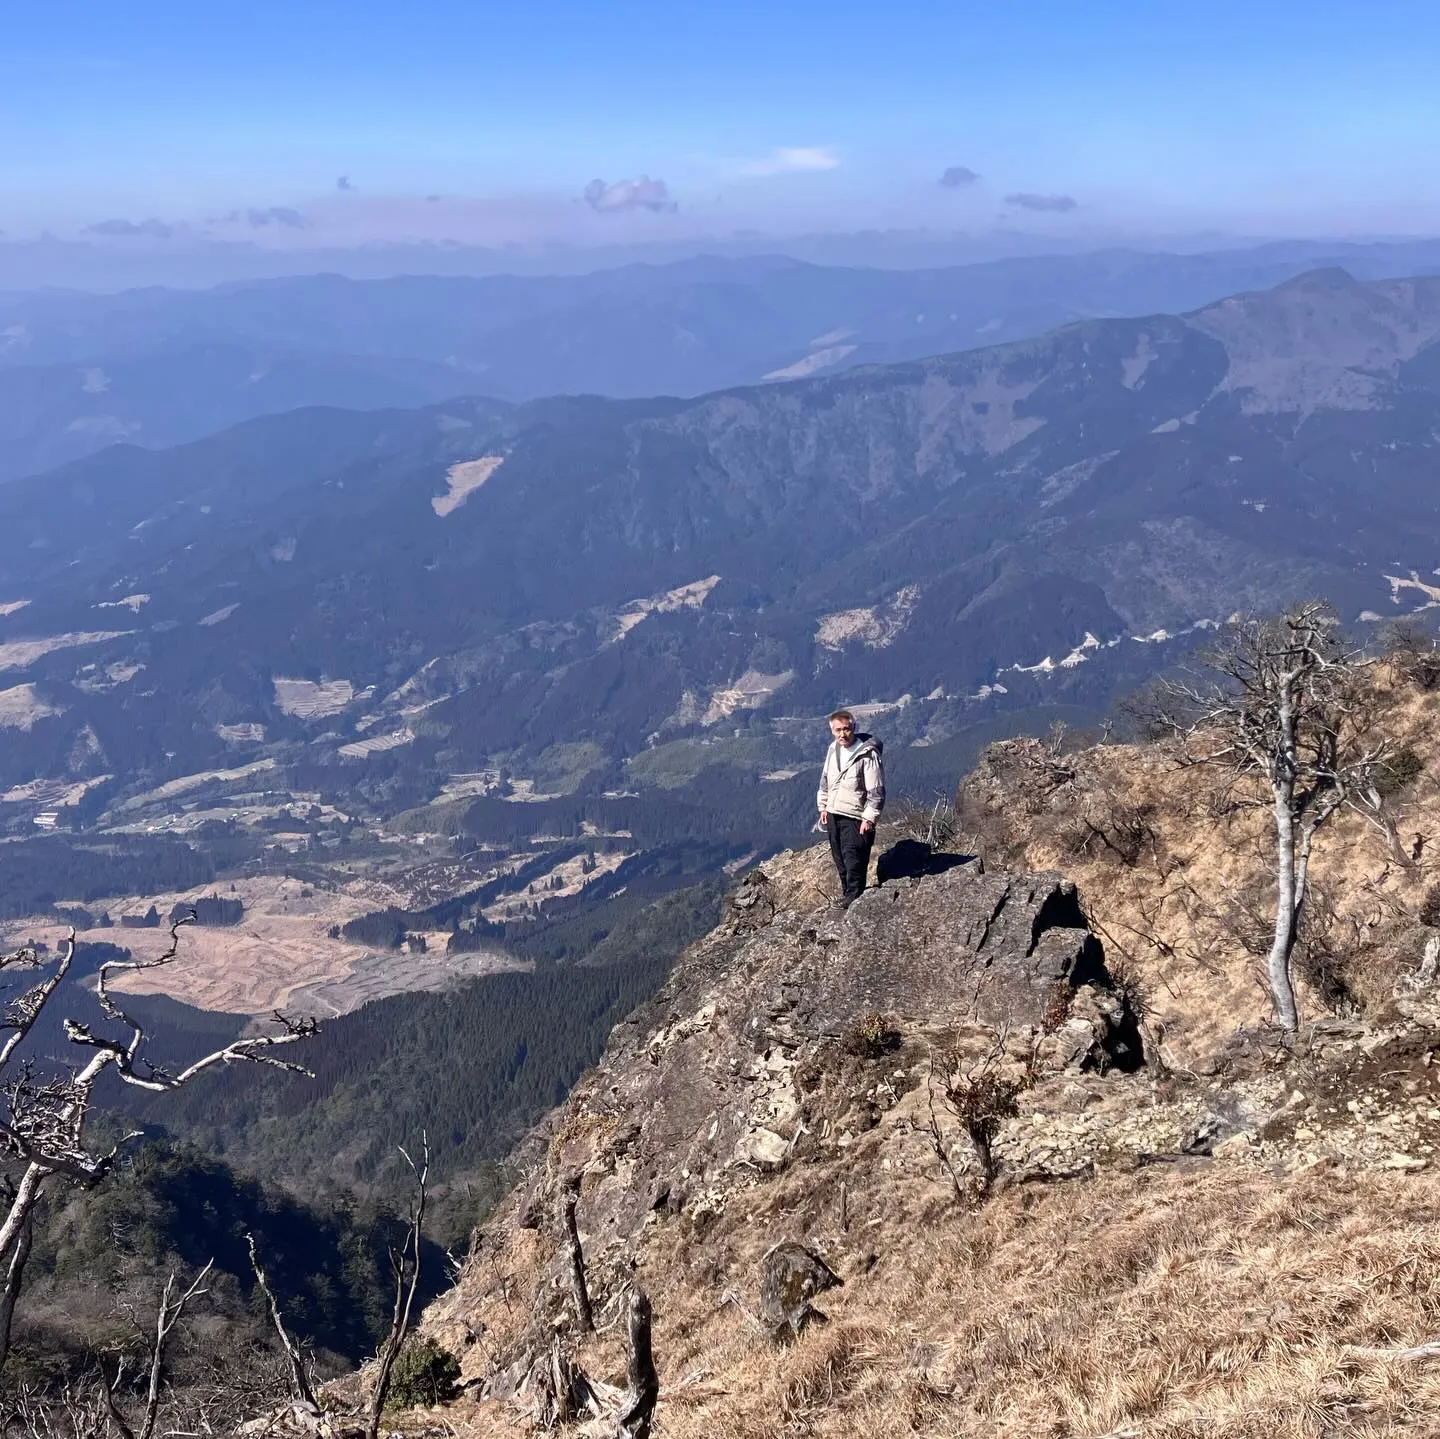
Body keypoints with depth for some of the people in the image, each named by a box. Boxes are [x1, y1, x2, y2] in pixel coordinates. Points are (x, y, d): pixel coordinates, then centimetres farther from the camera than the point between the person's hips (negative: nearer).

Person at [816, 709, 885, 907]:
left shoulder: (867, 755, -17)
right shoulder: (833, 750, 6)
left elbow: (876, 791, -16)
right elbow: (825, 780, 19)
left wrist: (869, 818, -16)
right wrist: (823, 807, 17)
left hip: (855, 818, -7)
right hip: (833, 815, 7)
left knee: (854, 861, -8)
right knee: (840, 860, 16)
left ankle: (854, 900, 3)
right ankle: (846, 895, 29)